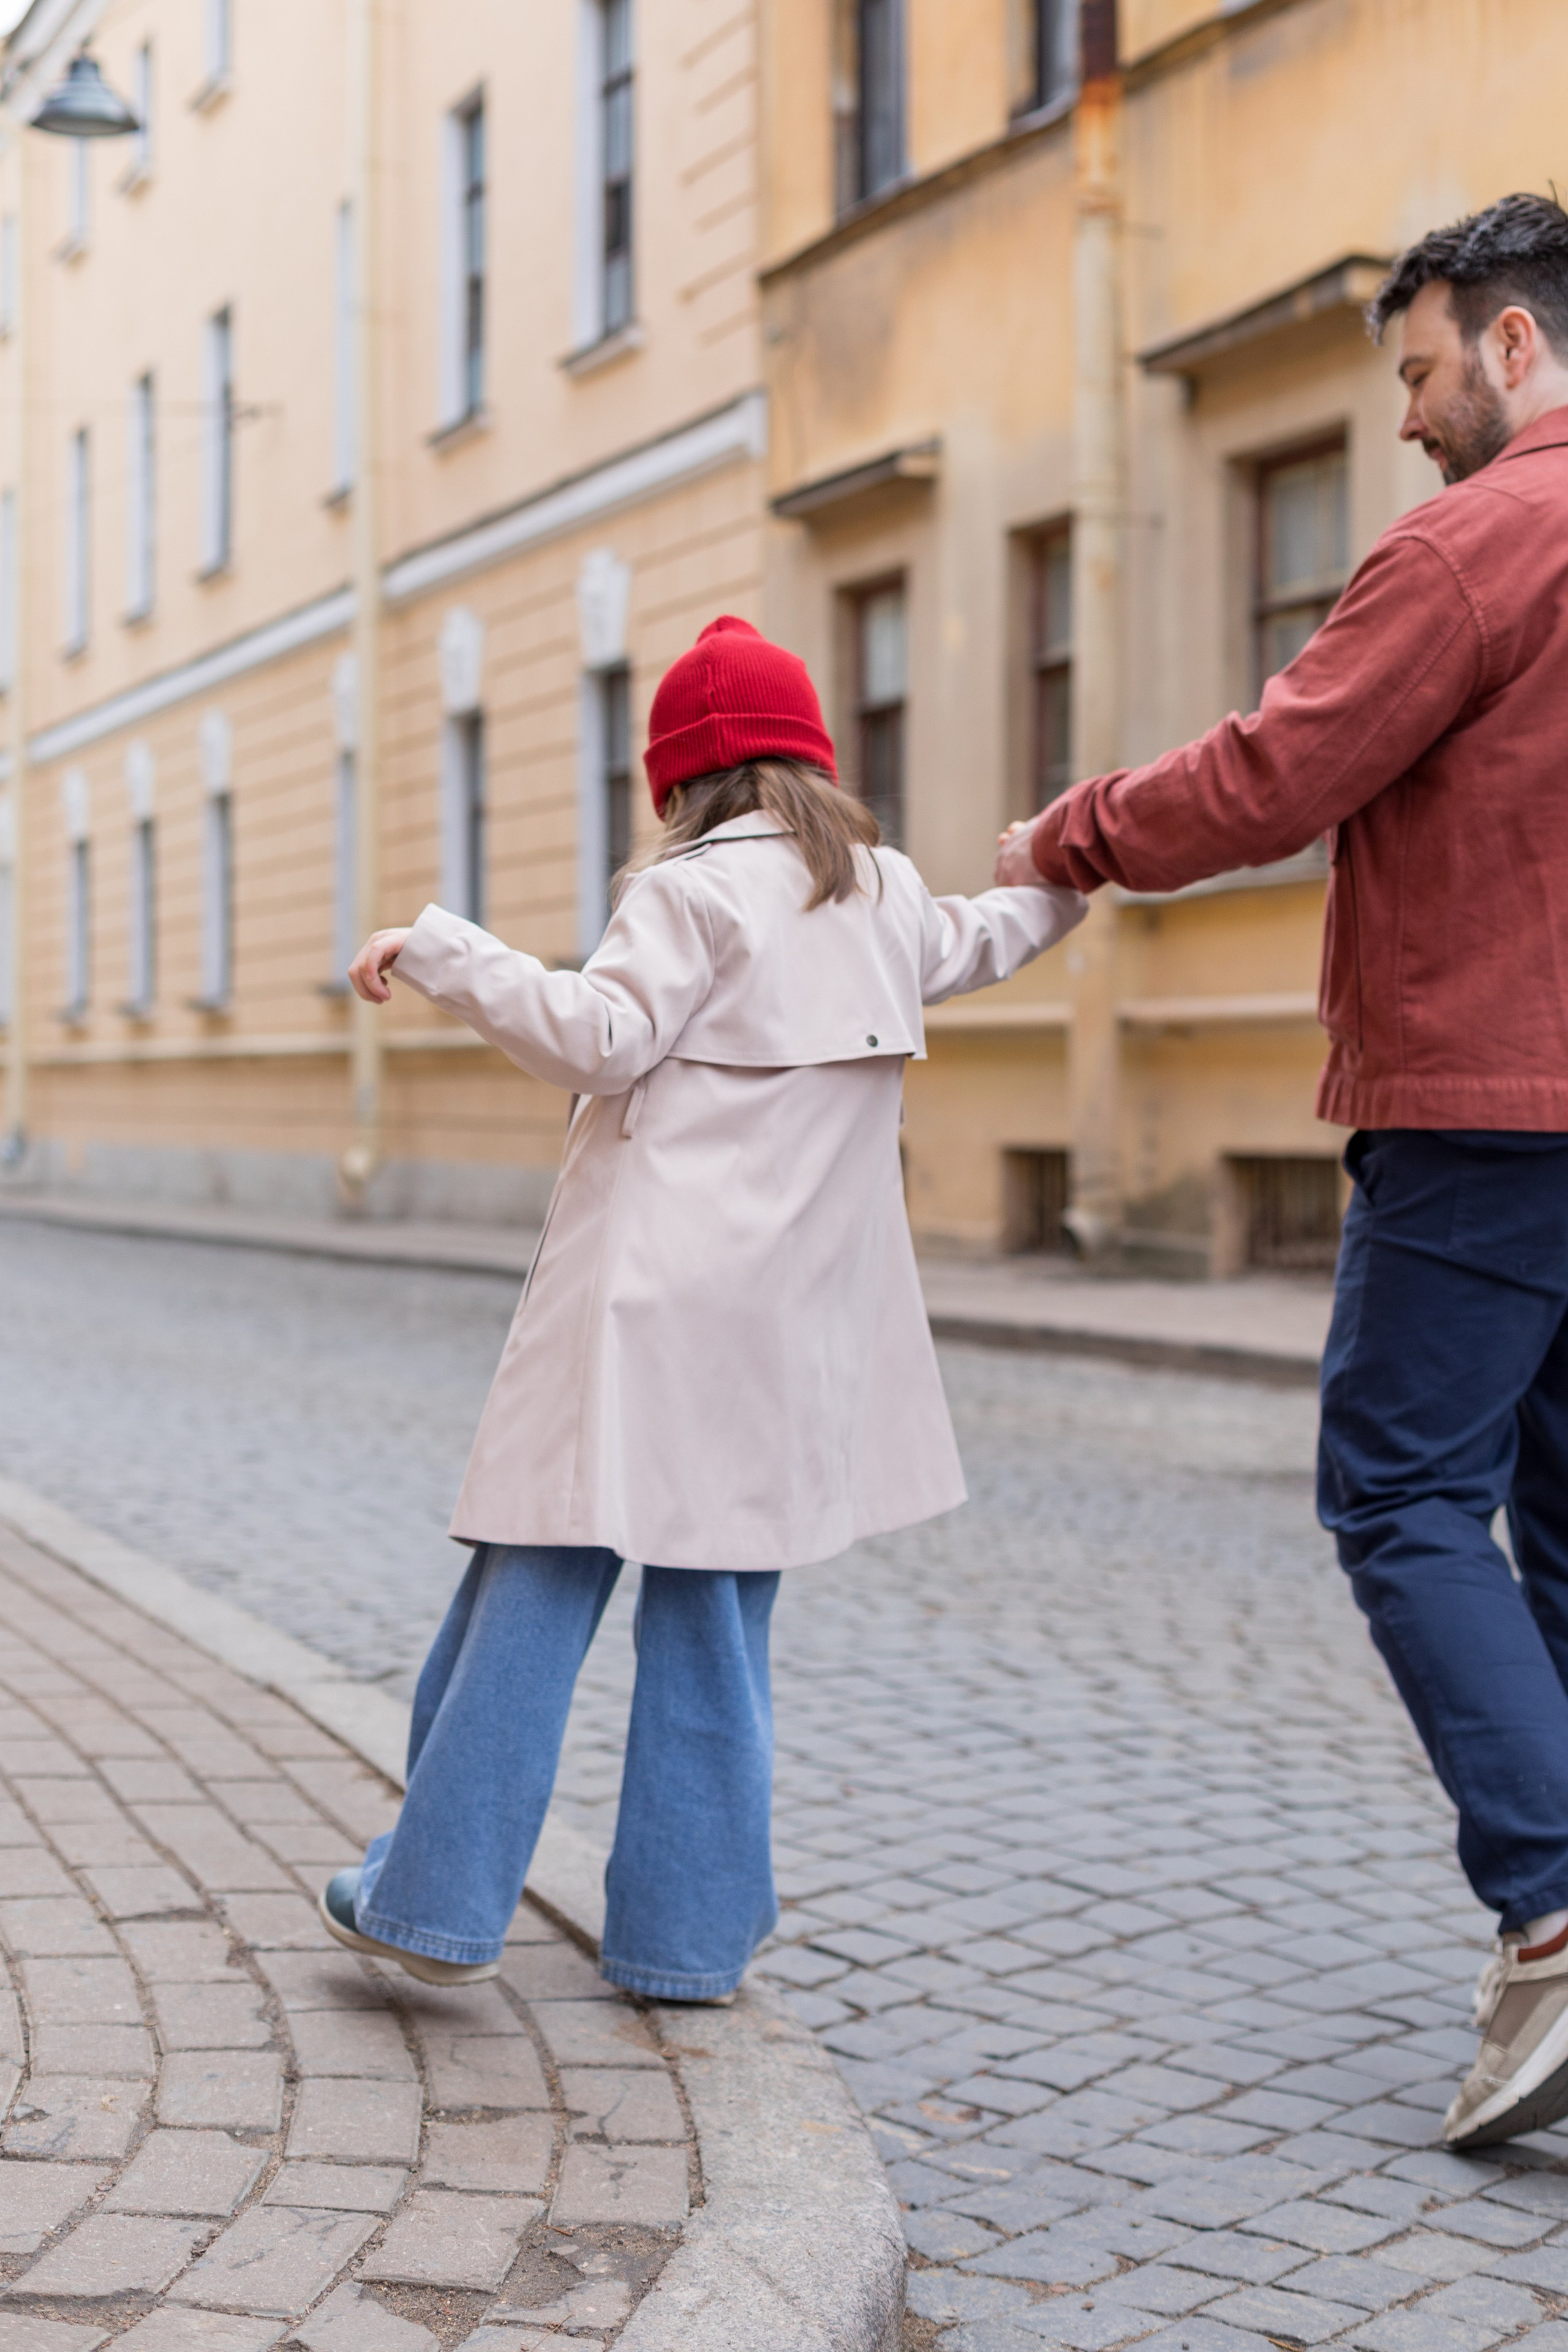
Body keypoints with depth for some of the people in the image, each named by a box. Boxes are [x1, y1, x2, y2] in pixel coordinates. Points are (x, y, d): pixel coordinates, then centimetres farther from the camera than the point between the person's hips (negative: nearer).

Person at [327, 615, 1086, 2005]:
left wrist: (440, 954, -12)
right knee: (718, 1616, 9)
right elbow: (969, 949, 38)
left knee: (538, 1584, -2)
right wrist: (1062, 883, 58)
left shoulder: (701, 886, -5)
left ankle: (440, 1900, -1)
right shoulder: (884, 895, 16)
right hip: (787, 1314, 6)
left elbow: (604, 1039, -16)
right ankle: (689, 1934, 10)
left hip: (652, 1294, -6)